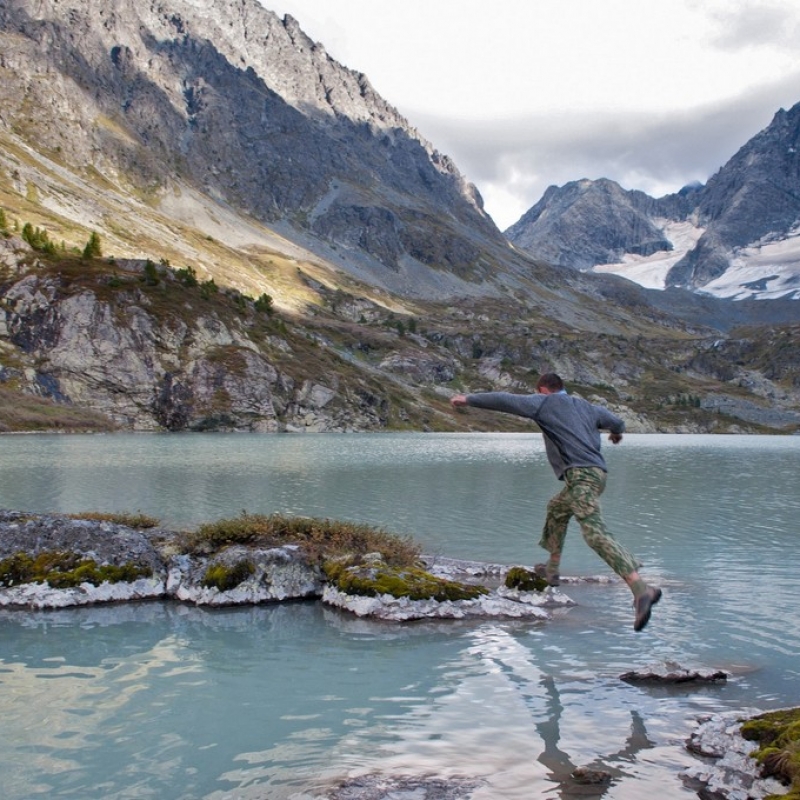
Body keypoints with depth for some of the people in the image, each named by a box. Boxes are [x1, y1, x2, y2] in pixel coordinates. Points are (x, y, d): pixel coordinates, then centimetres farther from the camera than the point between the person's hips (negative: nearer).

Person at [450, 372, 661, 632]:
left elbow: (504, 400, 4)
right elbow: (616, 421, 36)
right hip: (595, 472, 9)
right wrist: (617, 432, 60)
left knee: (596, 534, -19)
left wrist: (469, 399, 13)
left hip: (581, 474, -9)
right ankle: (552, 569, 40)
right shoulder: (587, 406, 23)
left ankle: (641, 590, -32)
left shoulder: (544, 403, 5)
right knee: (556, 509, 30)